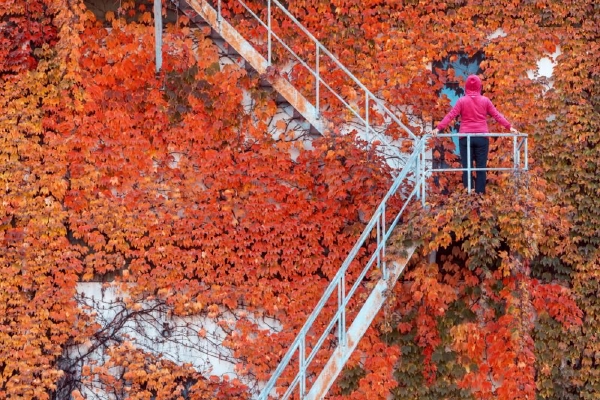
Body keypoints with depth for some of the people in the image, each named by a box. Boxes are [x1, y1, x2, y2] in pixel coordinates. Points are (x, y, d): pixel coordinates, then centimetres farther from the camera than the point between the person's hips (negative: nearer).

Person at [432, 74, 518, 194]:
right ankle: (480, 193, 0)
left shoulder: (462, 101, 2)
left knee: (467, 167, 2)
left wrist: (439, 127, -6)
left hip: (465, 137, -1)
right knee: (481, 167, 4)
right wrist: (509, 127, 10)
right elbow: (497, 115, 6)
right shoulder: (485, 100, 6)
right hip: (482, 137, 1)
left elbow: (451, 115, -4)